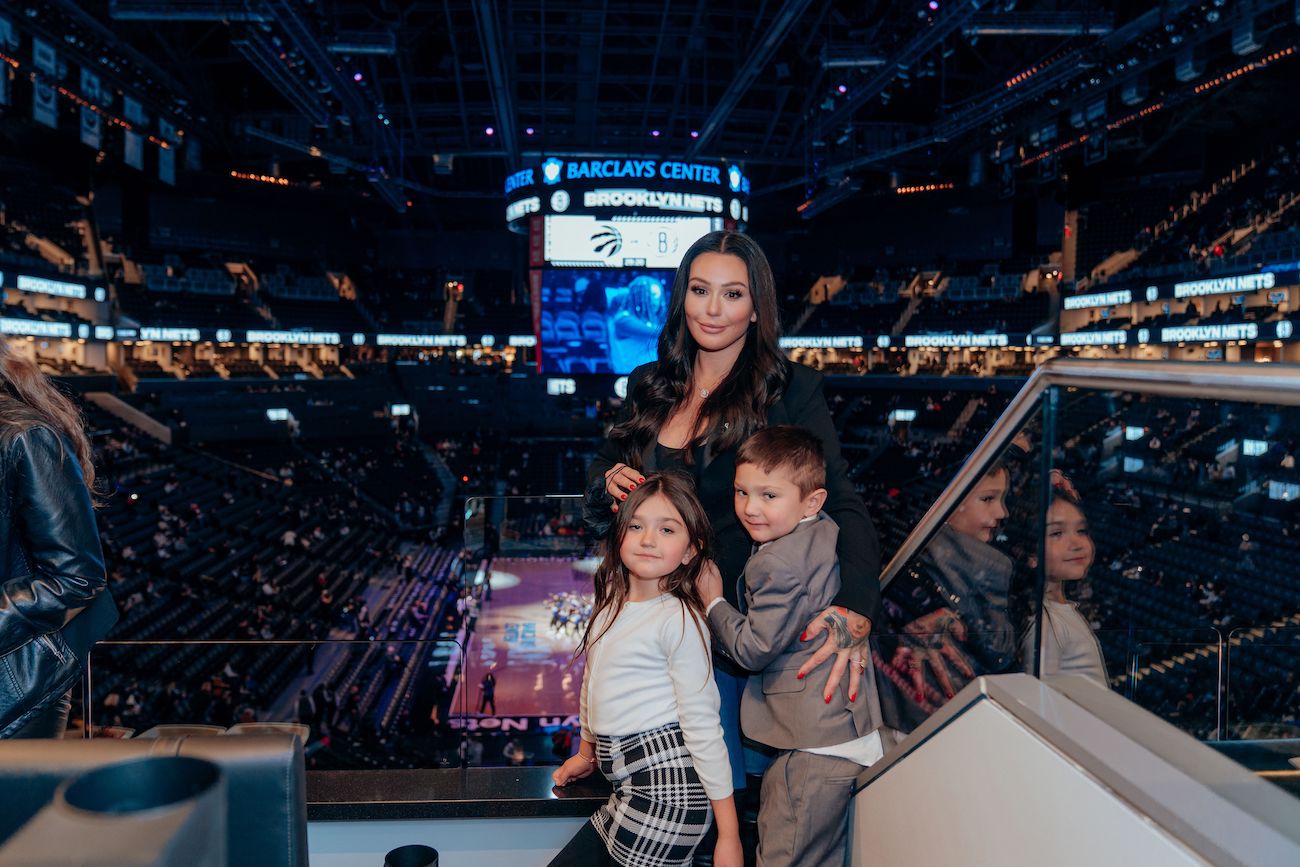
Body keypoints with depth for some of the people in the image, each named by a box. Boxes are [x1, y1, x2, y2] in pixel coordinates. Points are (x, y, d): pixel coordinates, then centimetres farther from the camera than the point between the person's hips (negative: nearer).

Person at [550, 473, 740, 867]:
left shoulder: (678, 618, -13)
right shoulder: (611, 604, 9)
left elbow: (702, 726, -14)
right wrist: (586, 751, 34)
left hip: (666, 786, -8)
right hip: (629, 787, 8)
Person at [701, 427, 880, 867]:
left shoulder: (777, 563, -22)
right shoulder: (826, 533, 7)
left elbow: (754, 649, -16)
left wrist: (714, 603, -4)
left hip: (815, 747, -11)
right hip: (851, 729, 11)